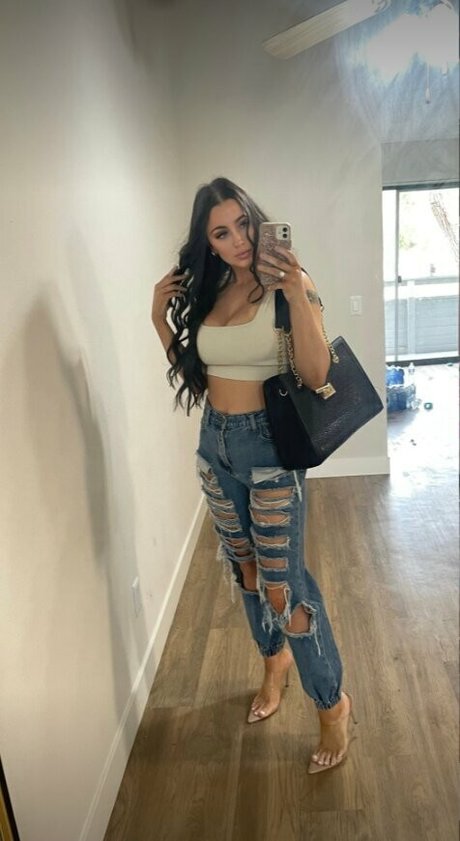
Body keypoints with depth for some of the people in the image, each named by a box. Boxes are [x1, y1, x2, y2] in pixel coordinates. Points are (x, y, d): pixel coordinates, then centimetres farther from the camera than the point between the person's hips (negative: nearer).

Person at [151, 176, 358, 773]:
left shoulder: (287, 285, -11)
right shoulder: (207, 293, 5)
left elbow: (315, 376, -21)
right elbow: (191, 373, 13)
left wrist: (298, 294, -31)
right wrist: (161, 319, 1)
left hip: (270, 445, -6)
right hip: (216, 443, 6)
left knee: (283, 582, -2)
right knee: (244, 568, 19)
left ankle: (334, 704, 20)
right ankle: (275, 660, 45)